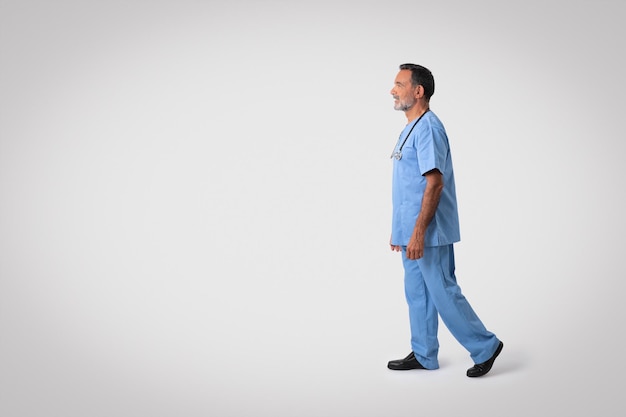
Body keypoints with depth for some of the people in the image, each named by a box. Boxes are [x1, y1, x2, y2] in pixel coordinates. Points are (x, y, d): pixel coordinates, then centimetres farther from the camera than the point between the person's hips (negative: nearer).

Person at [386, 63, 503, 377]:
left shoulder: (428, 128, -15)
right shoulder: (411, 129, 15)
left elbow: (434, 184, -22)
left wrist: (418, 232, -25)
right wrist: (401, 230, 20)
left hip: (428, 233, -10)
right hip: (412, 232, 10)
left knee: (443, 293, -1)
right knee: (417, 294, 14)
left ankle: (485, 346, 14)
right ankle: (423, 355, 25)